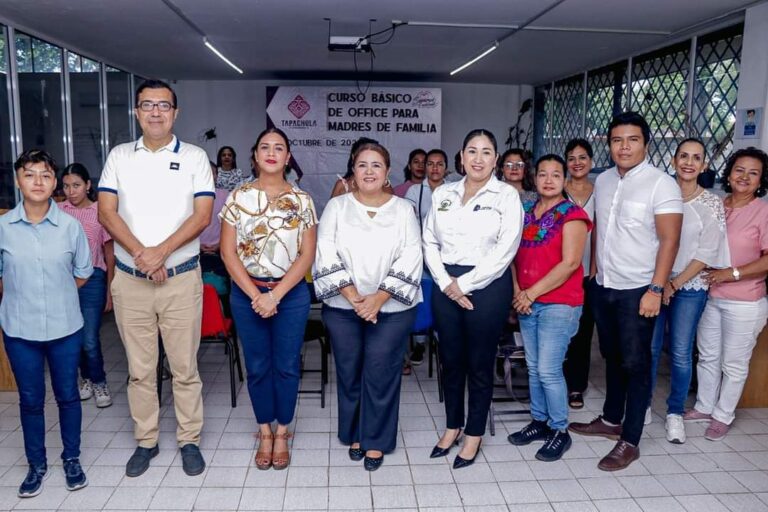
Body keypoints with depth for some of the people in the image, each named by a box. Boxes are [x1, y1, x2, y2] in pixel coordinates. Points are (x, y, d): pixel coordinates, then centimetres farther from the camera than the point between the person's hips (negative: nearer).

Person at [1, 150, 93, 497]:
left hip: (65, 327, 0)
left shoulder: (70, 226, -8)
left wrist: (56, 296, 3)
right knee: (30, 399, 14)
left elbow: (82, 275, 4)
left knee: (67, 395, 13)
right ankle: (37, 464, 32)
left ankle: (72, 458, 32)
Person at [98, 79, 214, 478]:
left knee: (184, 366, 6)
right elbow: (106, 212, 0)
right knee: (139, 368, 12)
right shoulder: (119, 156, 8)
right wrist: (140, 254, -14)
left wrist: (161, 251, -17)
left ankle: (189, 440, 21)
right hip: (129, 280, 2)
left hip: (181, 279, -2)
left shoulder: (194, 157, 2)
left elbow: (202, 215, -7)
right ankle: (145, 441, 27)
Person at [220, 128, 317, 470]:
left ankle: (282, 433, 25)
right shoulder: (239, 197, 0)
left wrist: (276, 295, -13)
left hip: (291, 293, 0)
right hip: (247, 292, 1)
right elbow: (228, 251, -3)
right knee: (257, 366, 10)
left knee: (287, 365, 7)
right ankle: (264, 432, 28)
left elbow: (307, 254, -4)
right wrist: (255, 295, -11)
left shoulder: (301, 200, 0)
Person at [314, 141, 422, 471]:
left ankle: (376, 441, 20)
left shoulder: (403, 210, 3)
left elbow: (410, 259, -5)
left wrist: (379, 298, -15)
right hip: (342, 307, 1)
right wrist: (353, 297, -15)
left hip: (391, 308, -1)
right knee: (349, 372, 10)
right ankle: (354, 435, 30)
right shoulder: (337, 206, 4)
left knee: (381, 373, 3)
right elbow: (326, 254, -5)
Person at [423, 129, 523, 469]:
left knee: (479, 364, 7)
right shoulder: (443, 194, 9)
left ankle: (474, 435, 24)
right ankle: (452, 426, 32)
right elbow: (430, 241, 7)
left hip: (487, 286, -4)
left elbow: (505, 250, -11)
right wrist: (445, 282, -7)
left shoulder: (506, 196, -3)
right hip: (446, 285, 4)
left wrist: (464, 284, -11)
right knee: (450, 360, 13)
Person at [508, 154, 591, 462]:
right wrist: (517, 291, -4)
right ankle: (539, 421, 28)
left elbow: (570, 263, -14)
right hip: (527, 304, 6)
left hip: (559, 304, -6)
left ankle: (560, 431, 13)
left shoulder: (572, 214, -7)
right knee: (533, 368, 13)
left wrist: (532, 293, -14)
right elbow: (515, 254, 11)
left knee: (549, 371, -4)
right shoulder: (526, 211, 11)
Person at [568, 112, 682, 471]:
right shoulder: (603, 180, 8)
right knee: (612, 357, 18)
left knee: (635, 364, 2)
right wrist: (594, 268, 12)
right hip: (603, 286, 6)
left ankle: (630, 441, 13)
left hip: (637, 291, -6)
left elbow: (670, 240, -15)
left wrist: (655, 289, -20)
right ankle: (611, 420, 34)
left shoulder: (661, 184, -12)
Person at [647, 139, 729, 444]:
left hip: (689, 287, -1)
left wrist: (674, 284, -10)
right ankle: (644, 403, 22)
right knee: (649, 347, 5)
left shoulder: (712, 204, -1)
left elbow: (706, 254, -5)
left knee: (681, 352, 2)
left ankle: (675, 413, 19)